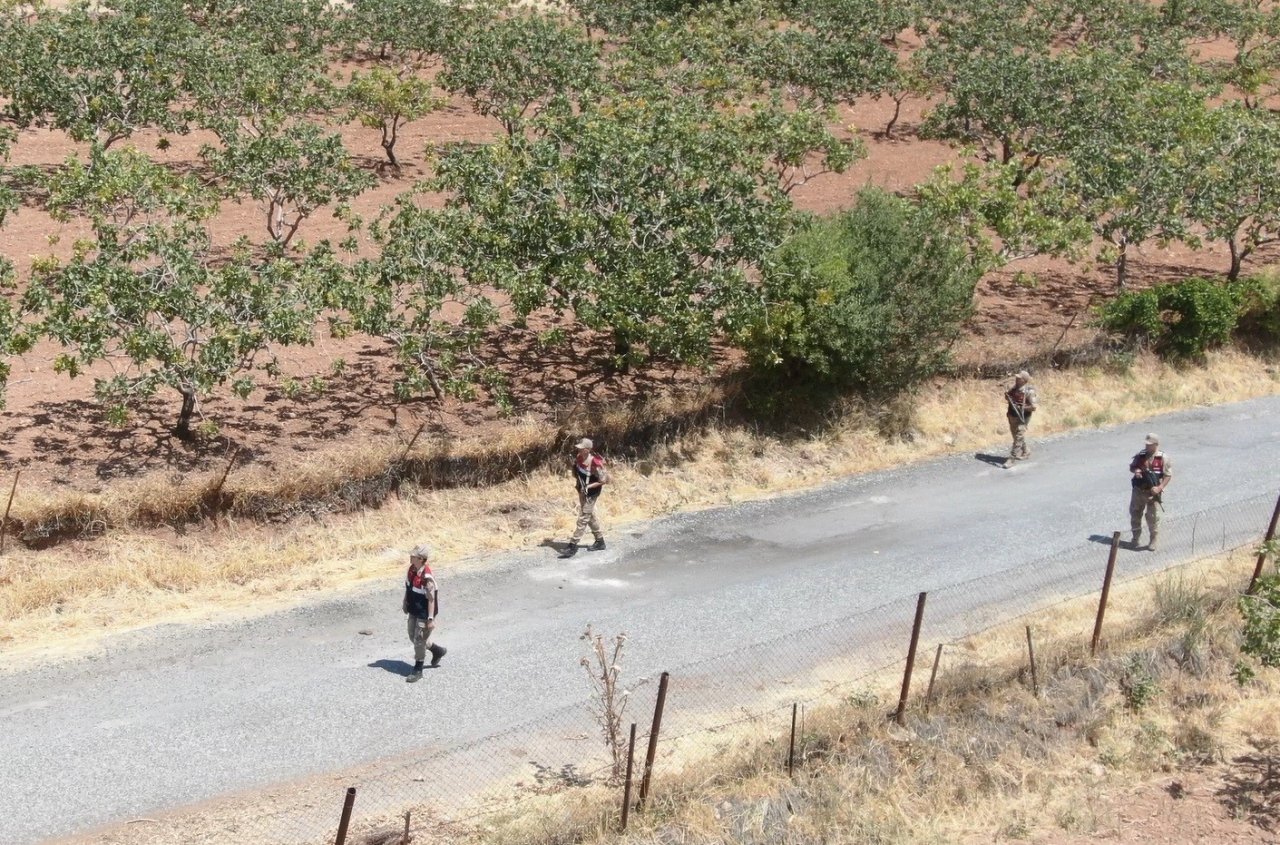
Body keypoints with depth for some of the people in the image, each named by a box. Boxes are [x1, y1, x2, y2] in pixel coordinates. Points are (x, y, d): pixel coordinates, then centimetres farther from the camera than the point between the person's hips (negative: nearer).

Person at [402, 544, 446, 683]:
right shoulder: (412, 569, -5)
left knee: (419, 641, 2)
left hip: (423, 614, -9)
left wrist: (431, 619, -22)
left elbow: (431, 599, -25)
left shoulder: (427, 577, -30)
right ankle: (437, 651, 41)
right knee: (413, 637, 20)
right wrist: (405, 603, 20)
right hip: (413, 611, 9)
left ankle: (417, 670, 17)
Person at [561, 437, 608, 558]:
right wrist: (575, 479, 1)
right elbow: (575, 468, 15)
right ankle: (600, 541, 34)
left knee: (583, 518, -3)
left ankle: (573, 546, 0)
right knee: (590, 516, 19)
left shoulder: (595, 464, -29)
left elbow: (604, 480, -21)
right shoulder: (578, 458, -8)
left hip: (591, 493, -9)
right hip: (582, 491, 9)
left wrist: (588, 487, -23)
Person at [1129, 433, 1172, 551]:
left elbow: (1168, 475, -6)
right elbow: (1131, 466, 16)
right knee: (1135, 514, 12)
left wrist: (1160, 488, -18)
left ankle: (1153, 541, 7)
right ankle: (1136, 537, 27)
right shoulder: (1141, 455, 5)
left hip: (1152, 492, -5)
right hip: (1138, 491, 5)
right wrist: (1135, 470, -8)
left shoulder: (1163, 458, -8)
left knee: (1153, 517, -5)